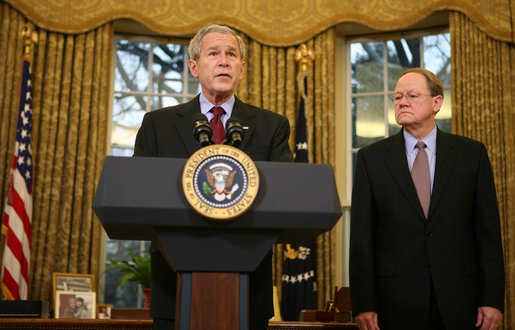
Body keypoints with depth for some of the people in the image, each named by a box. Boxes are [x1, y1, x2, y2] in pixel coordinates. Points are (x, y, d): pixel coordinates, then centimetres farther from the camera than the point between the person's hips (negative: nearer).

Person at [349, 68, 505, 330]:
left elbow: (488, 231, 3)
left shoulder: (472, 153, 4)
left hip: (459, 301, 1)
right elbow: (361, 237, 0)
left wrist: (492, 299, -2)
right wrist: (363, 305, -6)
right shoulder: (370, 158, 3)